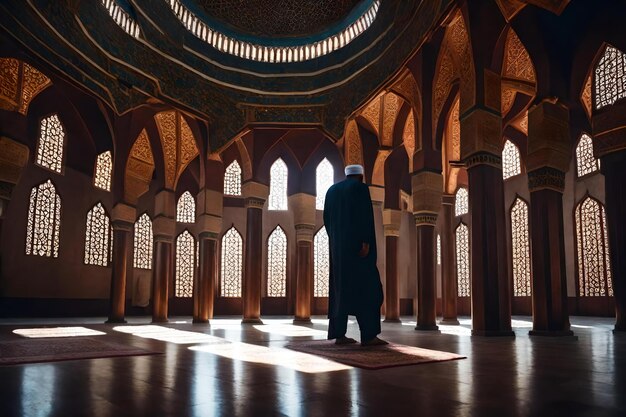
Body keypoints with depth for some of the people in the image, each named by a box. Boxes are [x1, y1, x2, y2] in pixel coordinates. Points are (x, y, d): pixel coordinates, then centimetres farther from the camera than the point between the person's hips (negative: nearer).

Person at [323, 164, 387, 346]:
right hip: (357, 243, -7)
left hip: (339, 244, 7)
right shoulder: (361, 188, -4)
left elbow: (327, 219, 15)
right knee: (367, 288, -5)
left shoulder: (332, 190, 16)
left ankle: (339, 334, 3)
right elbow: (365, 216, -15)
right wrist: (366, 242, -19)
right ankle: (368, 335, -9)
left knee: (342, 288, 6)